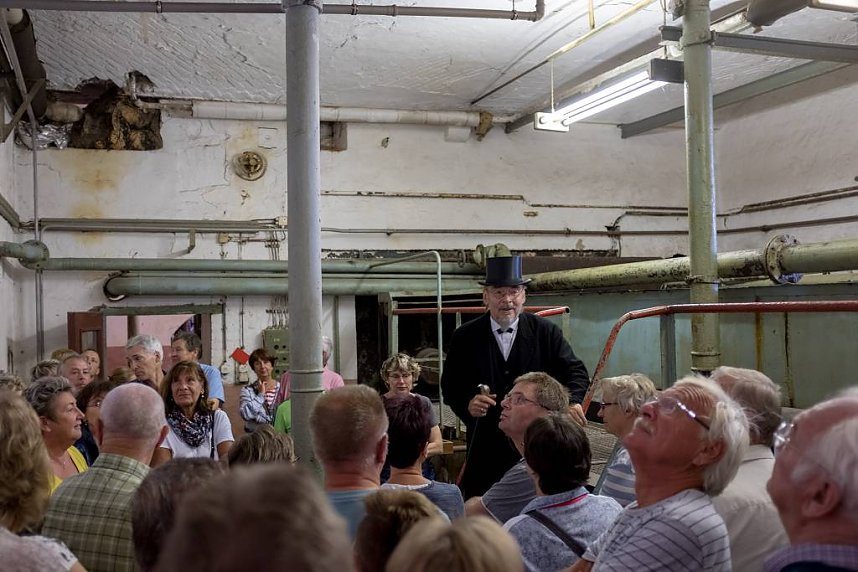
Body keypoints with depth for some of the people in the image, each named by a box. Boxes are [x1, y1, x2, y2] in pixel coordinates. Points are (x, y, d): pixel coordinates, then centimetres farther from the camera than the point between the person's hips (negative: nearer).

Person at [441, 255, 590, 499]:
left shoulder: (546, 332, 1)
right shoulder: (465, 337, 2)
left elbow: (575, 372, 0)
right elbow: (450, 387, 5)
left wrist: (574, 401, -20)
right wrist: (467, 404, -15)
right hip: (485, 445, 0)